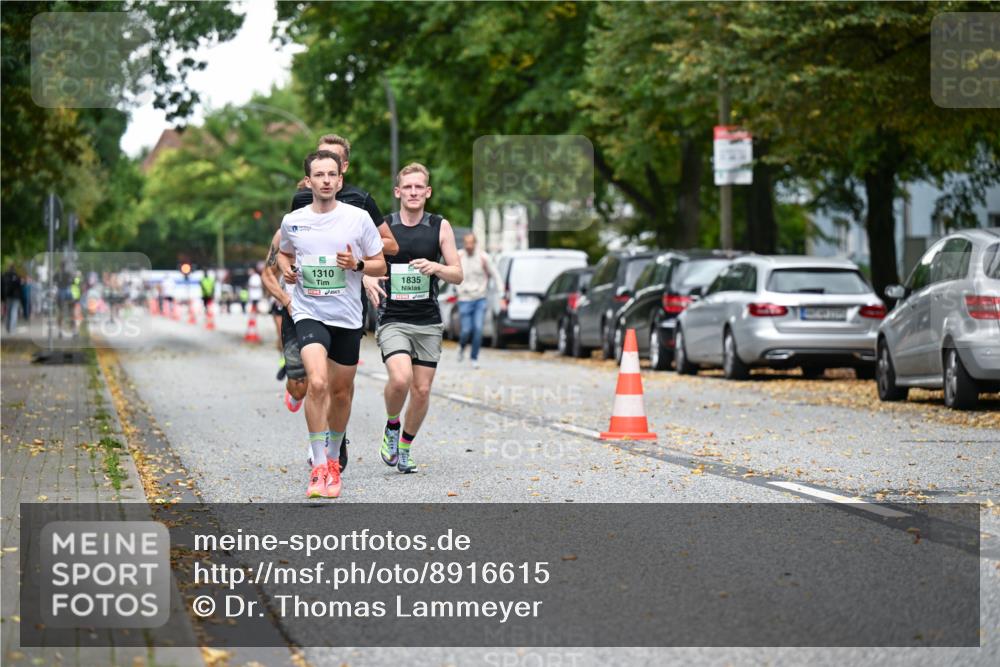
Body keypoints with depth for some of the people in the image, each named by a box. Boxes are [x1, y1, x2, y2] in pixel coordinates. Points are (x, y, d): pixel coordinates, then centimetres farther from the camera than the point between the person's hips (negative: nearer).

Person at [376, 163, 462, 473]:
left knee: (422, 390, 2)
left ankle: (405, 447, 24)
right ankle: (391, 426, 6)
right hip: (392, 320, -2)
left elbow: (458, 275, 3)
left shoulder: (440, 227, 3)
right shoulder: (382, 227, 0)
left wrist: (436, 267, -17)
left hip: (428, 322, 2)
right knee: (401, 378, -24)